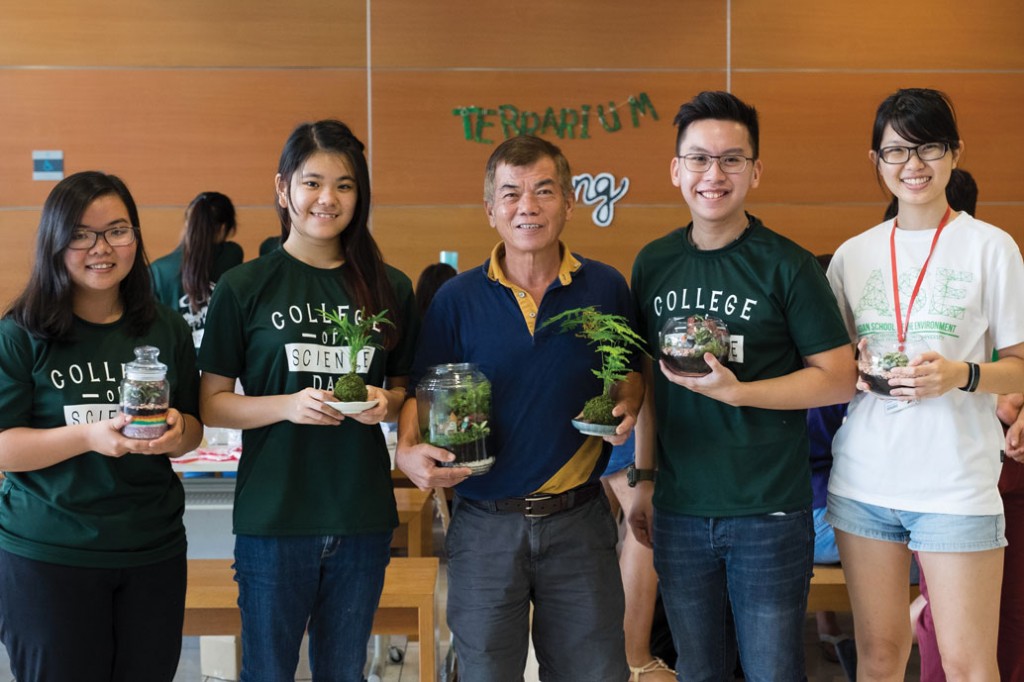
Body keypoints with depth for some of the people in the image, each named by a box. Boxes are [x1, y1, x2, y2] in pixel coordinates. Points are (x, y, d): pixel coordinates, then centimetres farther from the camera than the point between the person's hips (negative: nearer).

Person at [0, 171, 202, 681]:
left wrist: (176, 432, -13)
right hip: (47, 557, -3)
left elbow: (192, 430, 11)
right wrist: (89, 435, -26)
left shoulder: (167, 330, 4)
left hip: (154, 552, 3)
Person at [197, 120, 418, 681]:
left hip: (363, 516, 3)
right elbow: (212, 404, -2)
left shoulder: (390, 288, 4)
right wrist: (288, 405, -19)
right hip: (273, 515, -2)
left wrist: (386, 401, -9)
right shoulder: (244, 287, -4)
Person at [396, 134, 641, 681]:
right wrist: (408, 453, -18)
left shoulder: (606, 288, 1)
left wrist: (626, 409, -10)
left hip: (578, 519, 1)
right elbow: (420, 393, 1)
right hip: (485, 526, -1)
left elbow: (629, 376, 12)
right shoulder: (456, 299, -3)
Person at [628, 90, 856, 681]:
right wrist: (643, 478, 11)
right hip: (679, 513, 4)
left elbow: (840, 378, -8)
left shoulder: (788, 266, -9)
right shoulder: (654, 264, 5)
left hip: (770, 515, -4)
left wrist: (734, 391, -20)